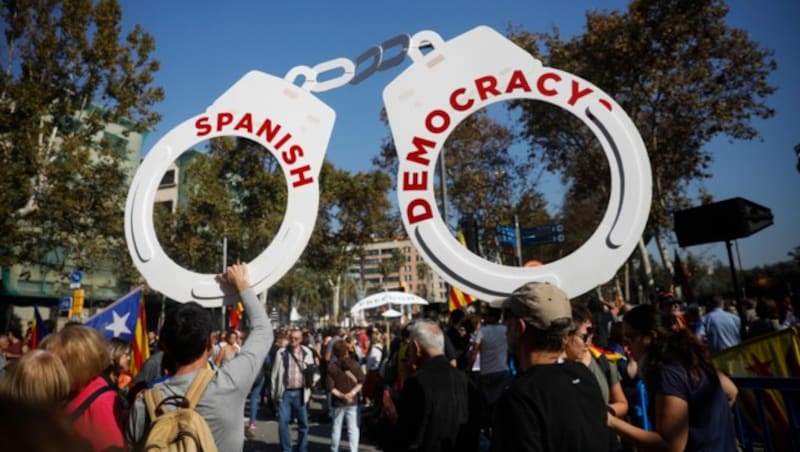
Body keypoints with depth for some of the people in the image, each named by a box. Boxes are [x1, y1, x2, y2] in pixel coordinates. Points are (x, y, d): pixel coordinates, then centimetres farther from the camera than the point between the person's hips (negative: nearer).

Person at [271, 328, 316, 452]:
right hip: (285, 392, -1)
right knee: (283, 422, 0)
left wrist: (312, 380, -6)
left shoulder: (307, 353, 1)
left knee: (303, 423, 10)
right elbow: (275, 374, 2)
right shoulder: (281, 352, -2)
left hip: (300, 393, 1)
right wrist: (274, 393, 2)